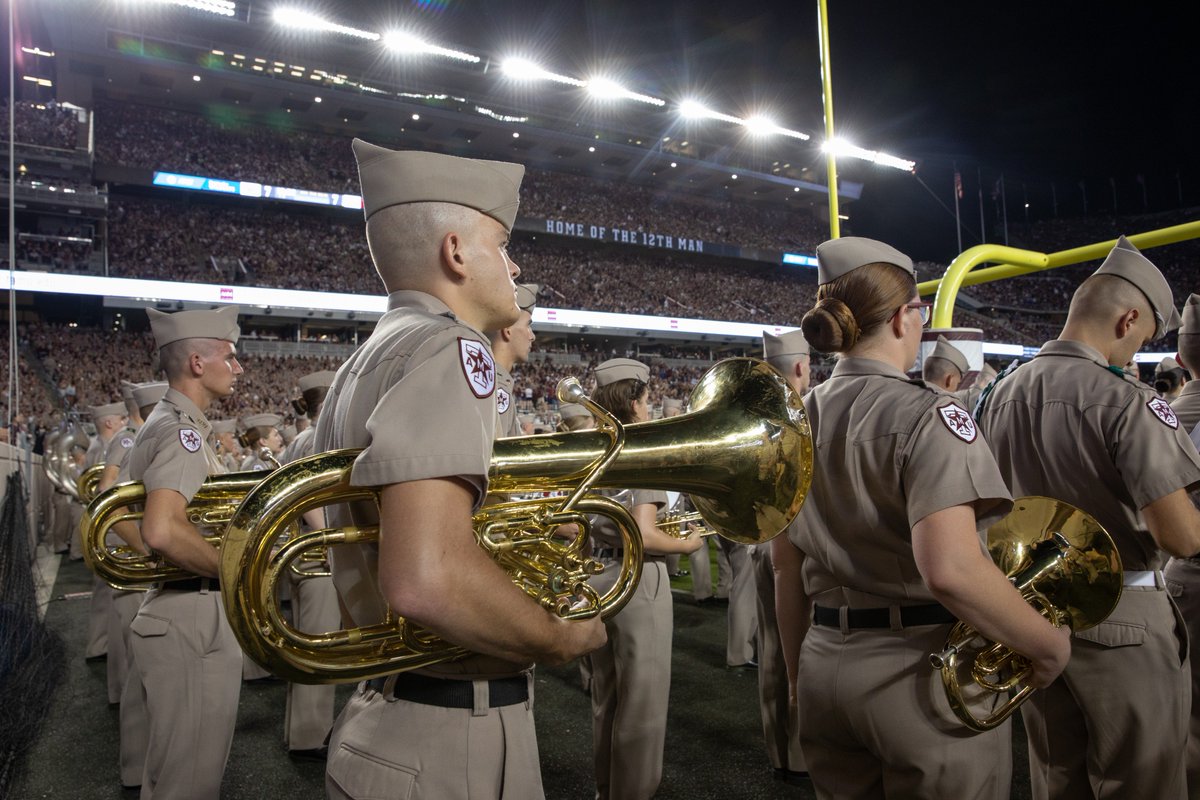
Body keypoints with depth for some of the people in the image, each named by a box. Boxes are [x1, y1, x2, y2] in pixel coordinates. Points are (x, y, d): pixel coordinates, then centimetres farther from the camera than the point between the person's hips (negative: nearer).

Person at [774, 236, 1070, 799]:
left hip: (826, 668, 6)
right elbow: (951, 569, -28)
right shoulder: (927, 415, -16)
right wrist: (1049, 643, -11)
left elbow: (784, 567, 7)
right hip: (925, 673, -5)